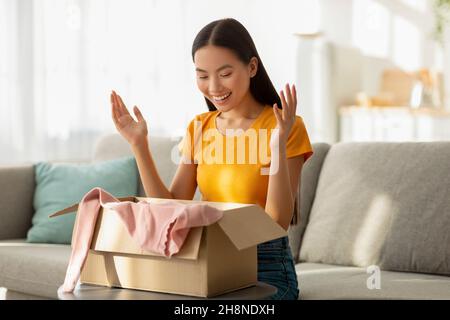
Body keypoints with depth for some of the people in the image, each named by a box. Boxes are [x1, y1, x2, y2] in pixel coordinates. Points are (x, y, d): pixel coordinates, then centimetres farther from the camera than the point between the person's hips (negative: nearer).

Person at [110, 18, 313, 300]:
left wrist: (278, 147, -27)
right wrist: (139, 145, -7)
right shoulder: (199, 128, 7)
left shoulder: (286, 127, -9)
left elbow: (278, 222, -16)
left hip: (266, 268, -5)